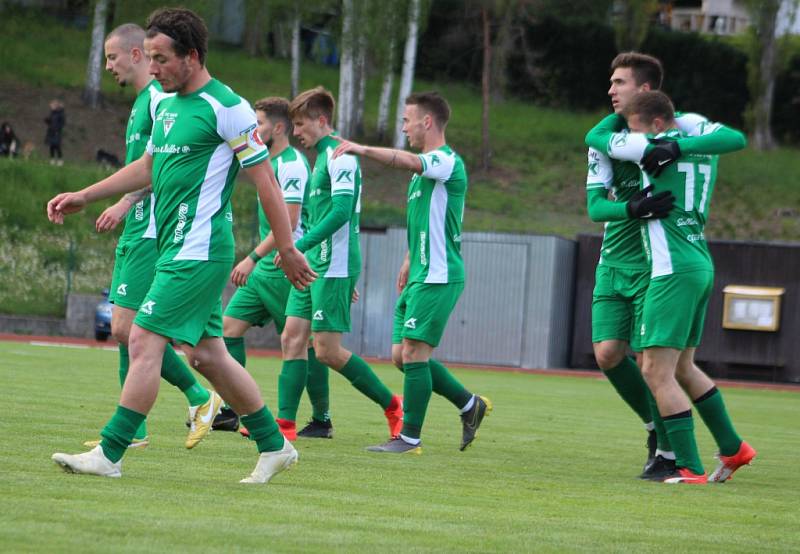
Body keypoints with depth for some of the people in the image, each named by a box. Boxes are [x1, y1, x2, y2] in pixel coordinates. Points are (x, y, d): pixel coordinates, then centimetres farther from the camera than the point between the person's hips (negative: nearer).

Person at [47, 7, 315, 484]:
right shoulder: (164, 104, 13)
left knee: (144, 341, -12)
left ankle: (110, 455, -9)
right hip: (176, 248, 9)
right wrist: (84, 197, 23)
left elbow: (265, 181, -11)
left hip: (198, 251, -9)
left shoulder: (227, 108, -13)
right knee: (209, 355, 11)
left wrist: (288, 251, -10)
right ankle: (275, 447, 21)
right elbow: (148, 167, 27)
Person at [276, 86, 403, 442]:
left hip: (334, 266, -10)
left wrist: (300, 246, -25)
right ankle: (285, 425, 1)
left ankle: (392, 406, 4)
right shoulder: (322, 157, 18)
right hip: (314, 266, 10)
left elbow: (340, 212, -23)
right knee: (292, 339, 2)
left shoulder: (340, 157, -13)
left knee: (327, 350, -9)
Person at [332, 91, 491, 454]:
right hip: (420, 276, 10)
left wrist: (364, 150, -44)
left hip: (438, 276, -10)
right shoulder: (424, 169, 19)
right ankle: (469, 404, 21)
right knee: (401, 355, 9)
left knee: (413, 353, -10)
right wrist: (409, 262, 26)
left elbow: (408, 162, -33)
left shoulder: (447, 162, -12)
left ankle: (410, 438, -4)